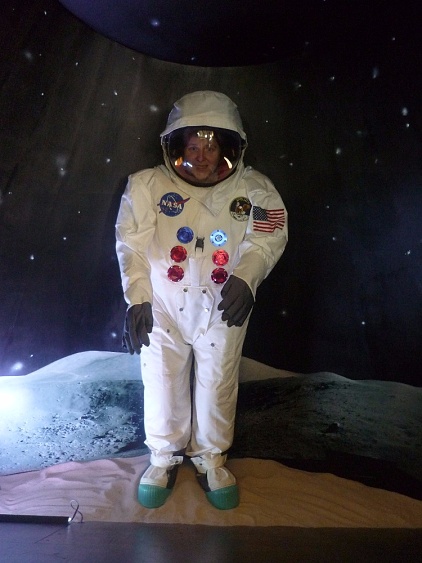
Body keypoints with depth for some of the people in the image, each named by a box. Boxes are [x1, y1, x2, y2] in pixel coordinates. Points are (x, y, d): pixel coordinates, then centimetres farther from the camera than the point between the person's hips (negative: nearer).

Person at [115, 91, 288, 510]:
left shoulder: (253, 189, -2)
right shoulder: (147, 185, -4)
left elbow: (268, 237, -9)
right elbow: (131, 244, -6)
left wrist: (246, 276, -26)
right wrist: (137, 298, -13)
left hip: (223, 309, 1)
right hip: (162, 305, 0)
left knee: (217, 385, 14)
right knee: (162, 383, 12)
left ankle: (210, 457, 40)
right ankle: (164, 457, 38)